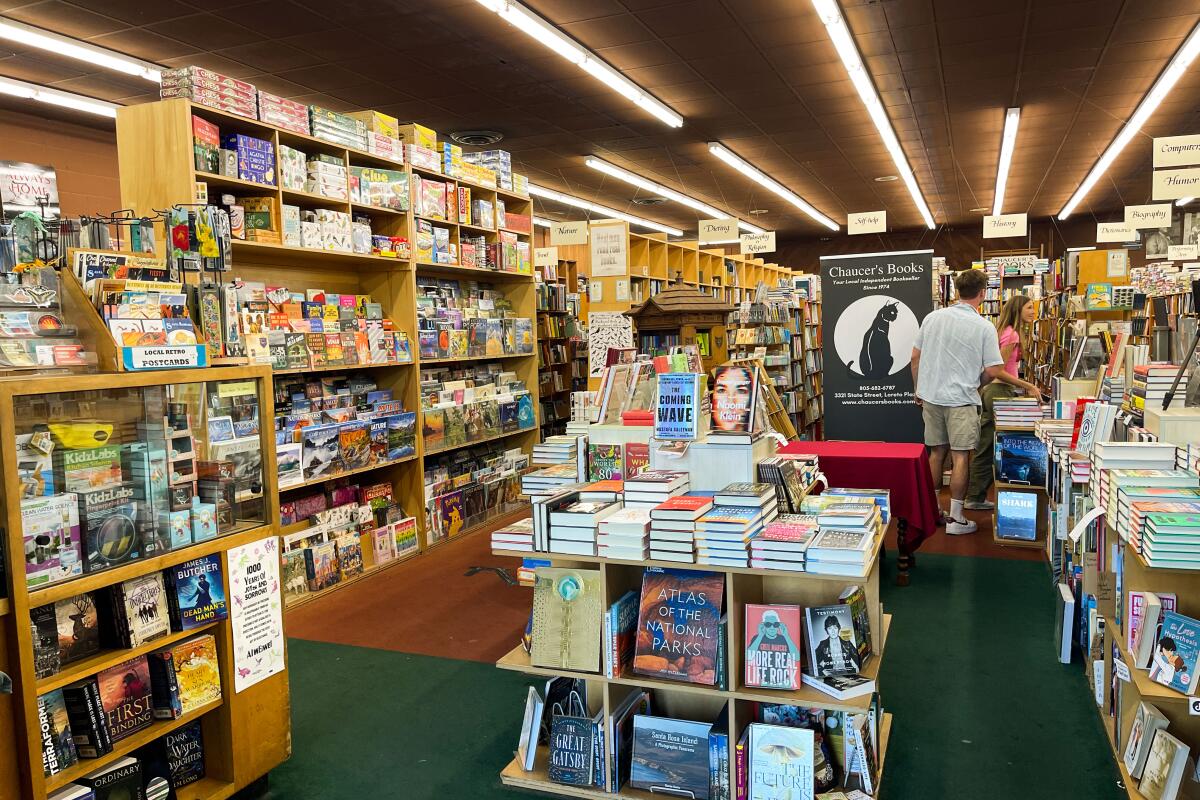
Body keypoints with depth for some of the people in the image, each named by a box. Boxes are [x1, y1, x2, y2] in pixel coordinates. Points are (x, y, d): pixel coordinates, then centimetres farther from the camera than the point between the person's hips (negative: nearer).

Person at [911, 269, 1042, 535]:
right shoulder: (984, 327, -9)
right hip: (961, 399, -4)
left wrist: (917, 389, 17)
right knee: (960, 457, 2)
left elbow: (915, 358, 6)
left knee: (936, 453, 14)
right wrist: (1028, 387, 8)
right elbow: (994, 371, -9)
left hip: (931, 396, 4)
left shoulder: (933, 318, 2)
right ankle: (956, 518, 5)